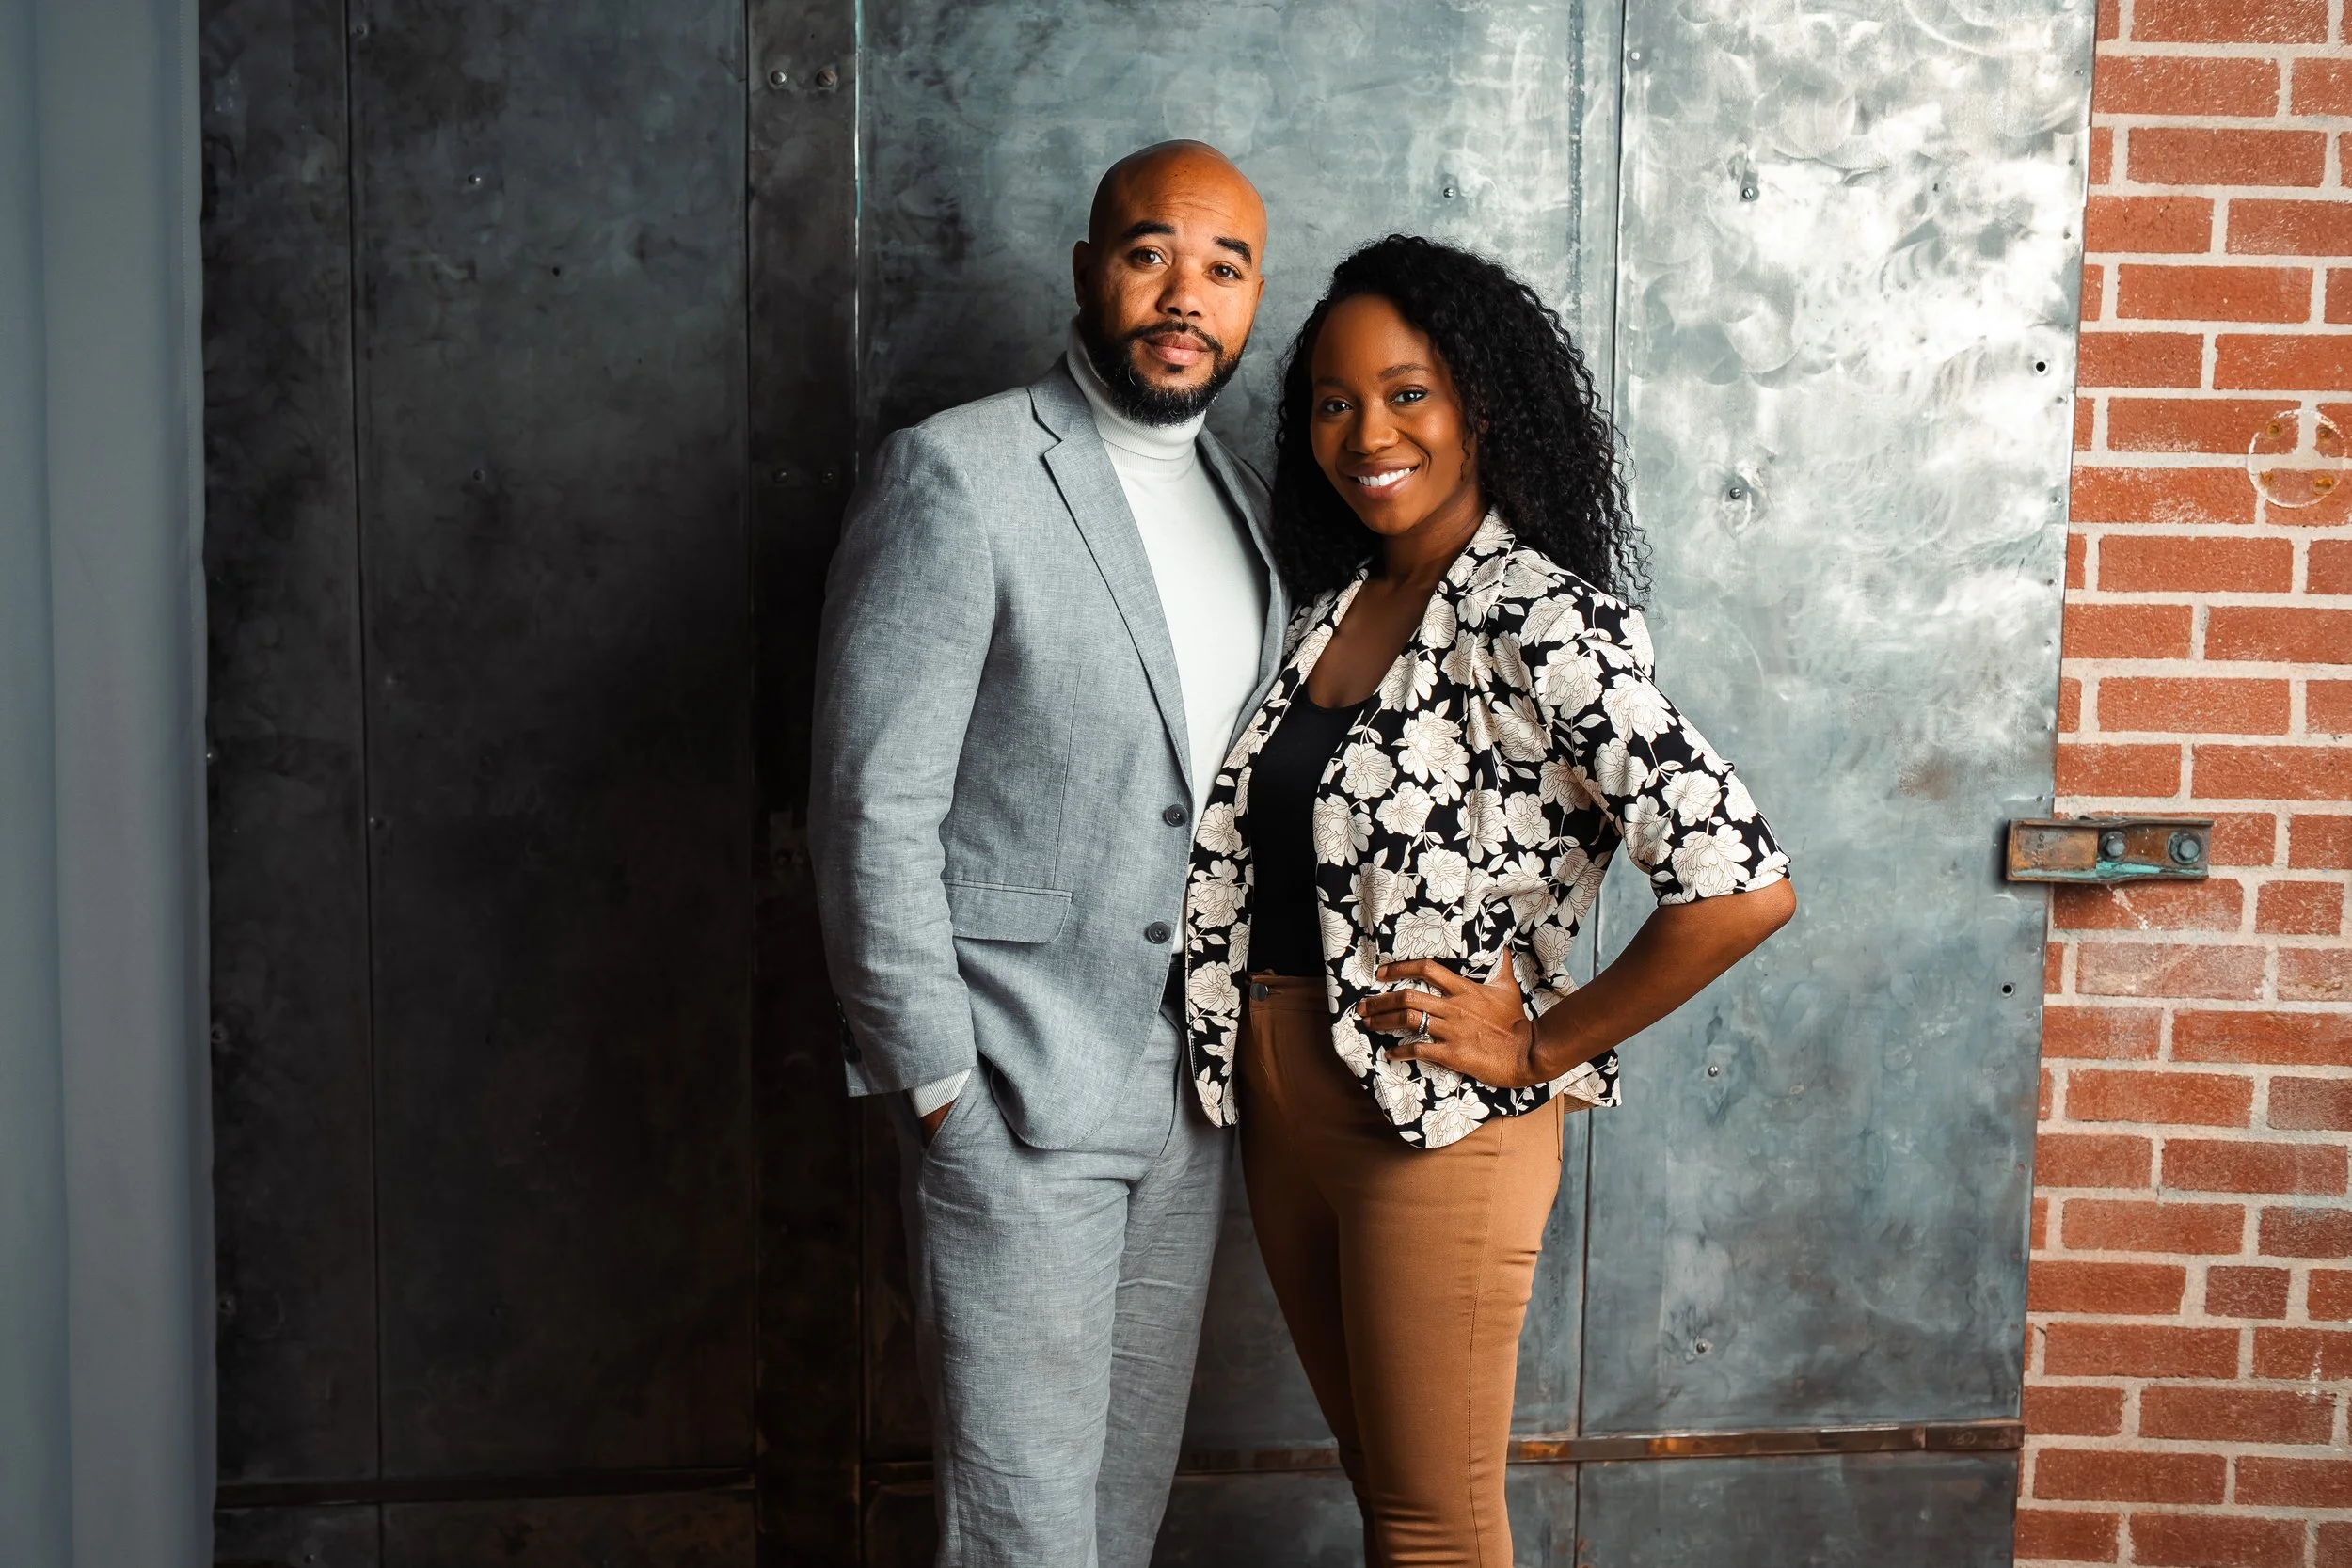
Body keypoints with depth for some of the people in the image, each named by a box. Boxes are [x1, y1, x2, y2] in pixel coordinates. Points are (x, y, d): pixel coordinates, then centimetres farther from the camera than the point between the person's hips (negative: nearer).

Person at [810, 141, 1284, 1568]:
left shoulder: (1244, 500, 11)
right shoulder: (960, 475, -11)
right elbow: (875, 810, -14)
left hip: (1189, 1085, 7)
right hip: (1017, 1092, -6)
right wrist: (937, 1082, -14)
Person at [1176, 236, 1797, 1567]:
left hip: (1438, 1127, -7)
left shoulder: (1543, 623, -16)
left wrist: (1542, 1048, -15)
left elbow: (1743, 885, -25)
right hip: (1281, 1108, 7)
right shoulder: (1332, 606, 7)